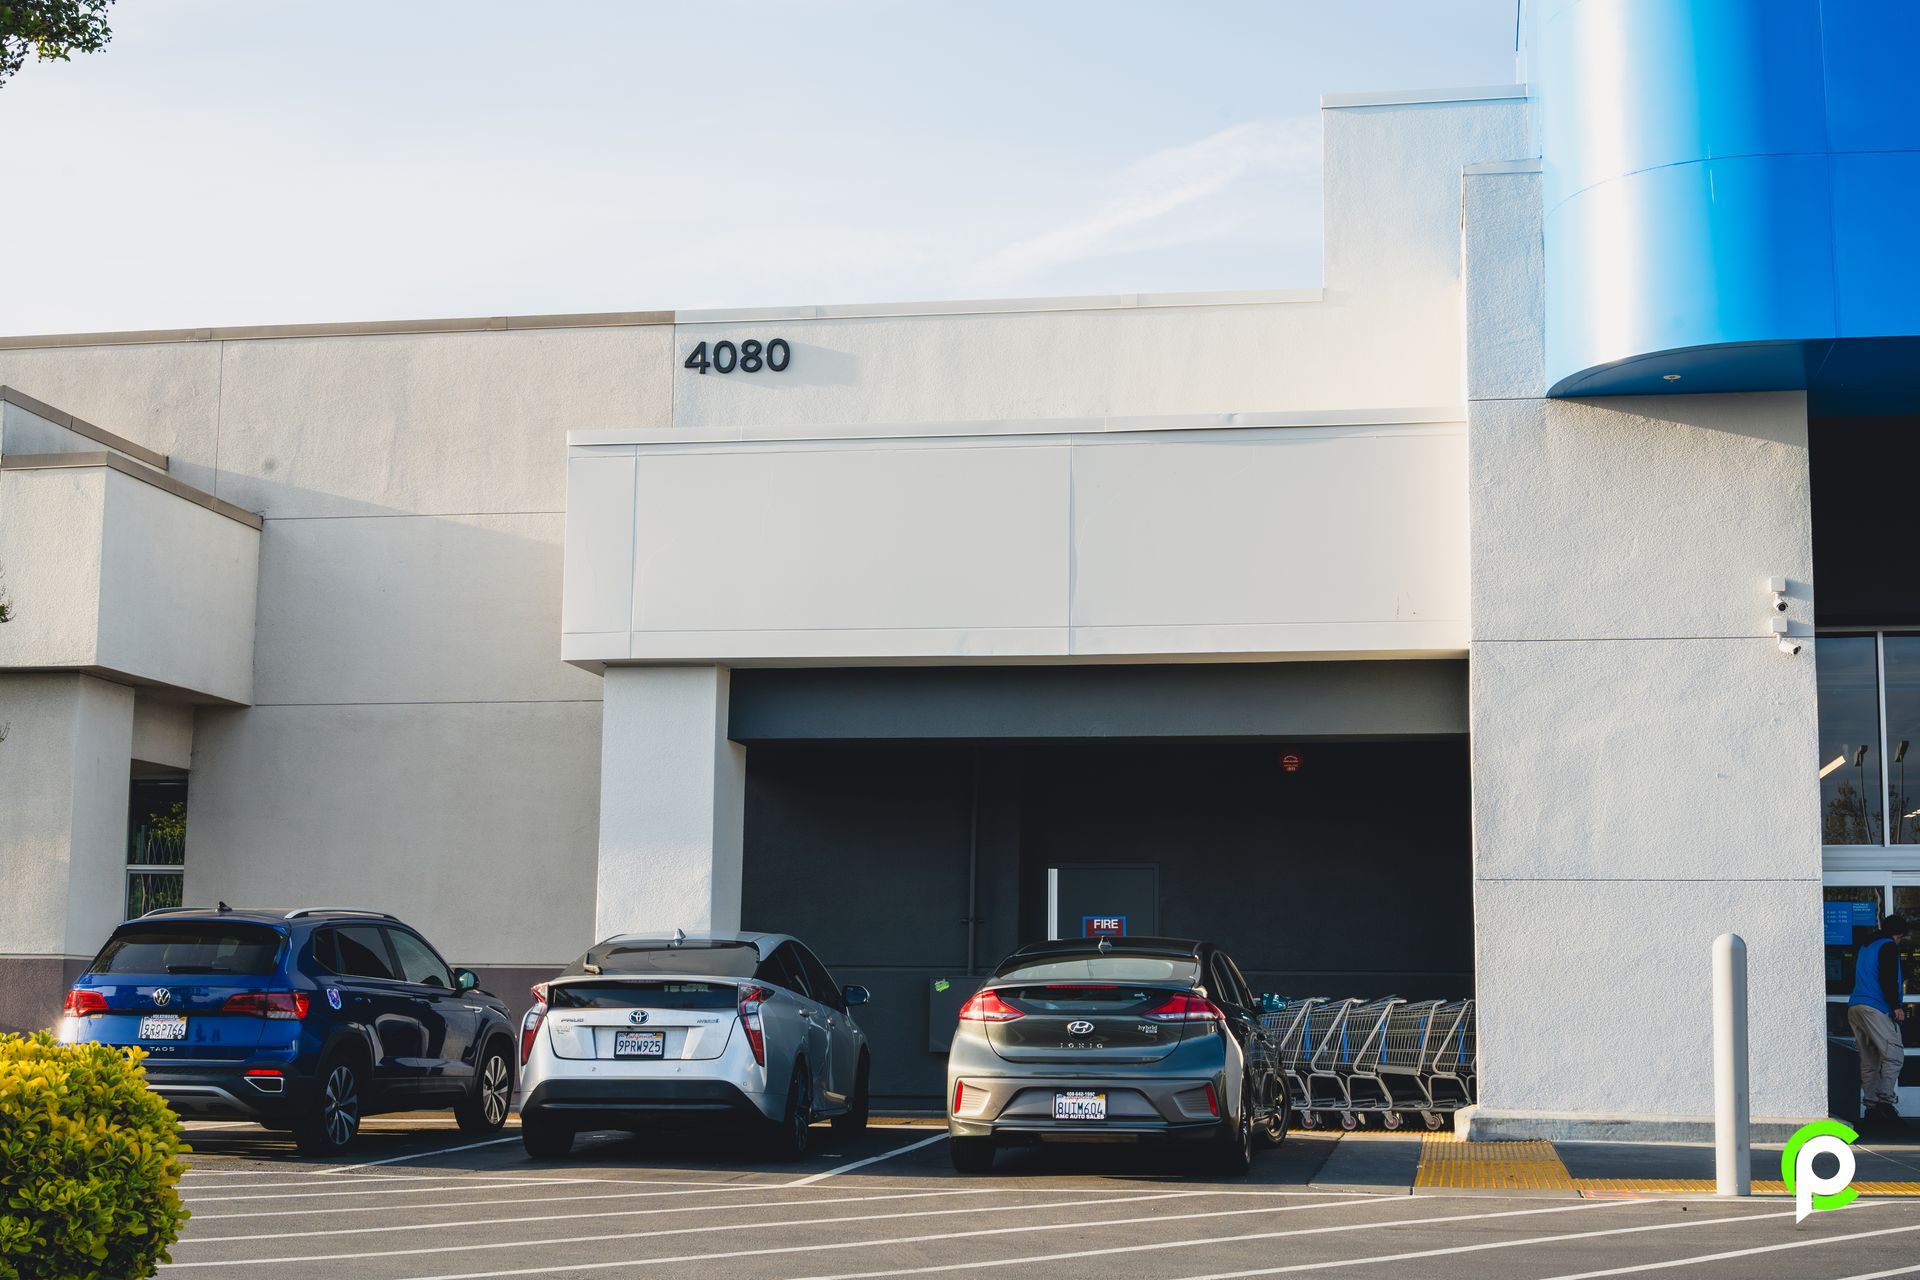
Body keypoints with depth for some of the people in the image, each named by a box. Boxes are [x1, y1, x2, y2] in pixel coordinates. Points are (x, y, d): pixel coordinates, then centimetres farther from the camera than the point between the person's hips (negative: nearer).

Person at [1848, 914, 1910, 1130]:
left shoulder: (1866, 948, 25)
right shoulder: (1889, 946, 0)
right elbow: (1888, 979, -11)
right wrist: (1896, 1007, -8)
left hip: (1854, 1006, 9)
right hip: (1875, 1007, -9)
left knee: (1869, 1061, 7)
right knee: (1894, 1055, -10)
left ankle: (1870, 1108, 2)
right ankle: (1886, 1101, -20)